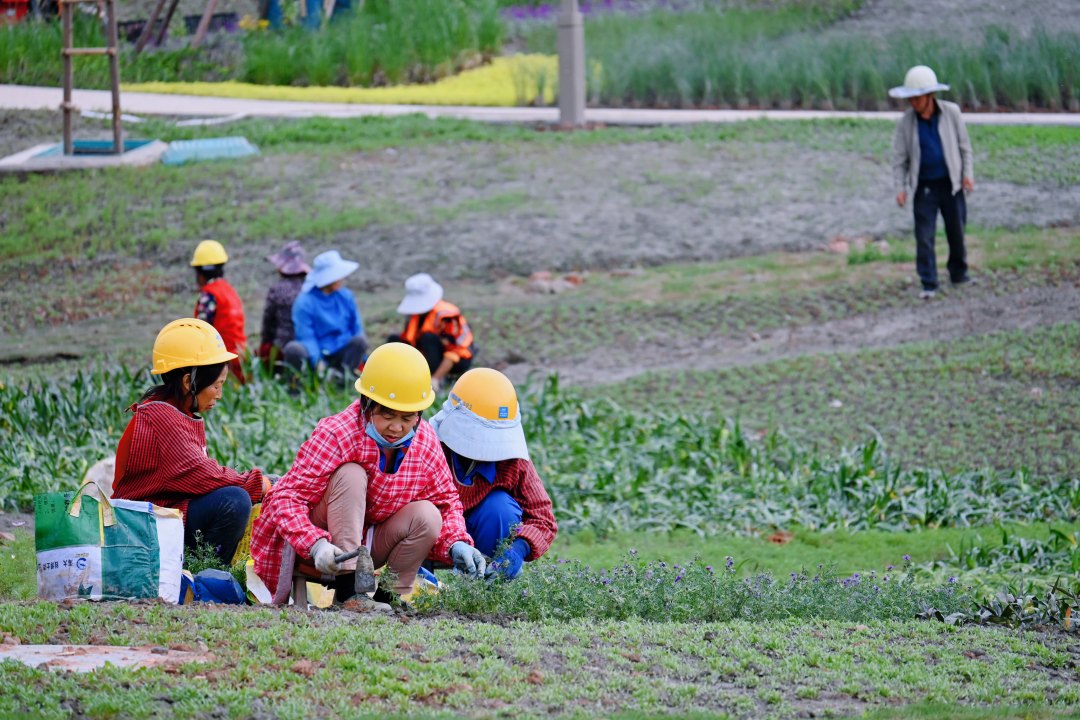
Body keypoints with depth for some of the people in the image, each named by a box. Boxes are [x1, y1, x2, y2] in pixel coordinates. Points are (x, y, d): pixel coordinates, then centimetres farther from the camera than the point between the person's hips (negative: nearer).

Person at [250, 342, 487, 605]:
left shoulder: (426, 443, -7)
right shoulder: (336, 434, -24)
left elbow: (446, 502, 4)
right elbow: (288, 497, -28)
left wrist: (457, 544, -18)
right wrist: (316, 545, -45)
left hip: (366, 545, 5)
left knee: (426, 515, -20)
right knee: (351, 474, -29)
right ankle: (349, 587, -36)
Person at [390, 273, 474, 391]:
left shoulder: (445, 314, -27)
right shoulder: (413, 314, -6)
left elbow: (454, 352, -29)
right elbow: (406, 344, -4)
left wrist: (435, 379, -35)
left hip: (459, 359, -7)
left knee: (428, 337, -34)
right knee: (394, 340, -6)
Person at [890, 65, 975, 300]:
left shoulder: (951, 113, -6)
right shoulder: (906, 122, -6)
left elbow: (964, 145, 4)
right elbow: (899, 157, -2)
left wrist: (968, 173, -4)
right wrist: (900, 187, -9)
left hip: (951, 184, 1)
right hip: (924, 187, -1)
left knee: (956, 231, 12)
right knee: (924, 236, -5)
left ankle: (958, 272, 32)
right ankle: (929, 284, -1)